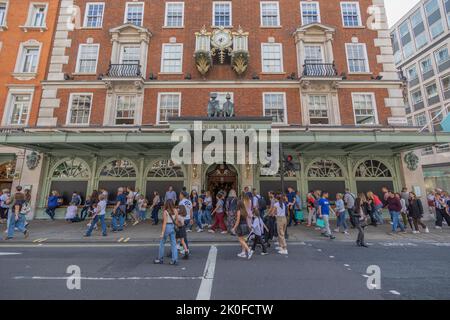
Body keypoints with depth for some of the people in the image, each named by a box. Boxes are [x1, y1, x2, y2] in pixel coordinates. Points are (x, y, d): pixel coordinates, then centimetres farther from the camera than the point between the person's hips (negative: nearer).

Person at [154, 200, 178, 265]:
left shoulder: (165, 212, -14)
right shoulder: (175, 211, -2)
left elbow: (165, 222, -15)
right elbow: (177, 220, 2)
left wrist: (162, 232, -12)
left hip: (167, 227, -4)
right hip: (173, 227, 4)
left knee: (162, 243, 15)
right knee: (173, 244, 10)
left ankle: (160, 259, 29)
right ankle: (175, 260, 11)